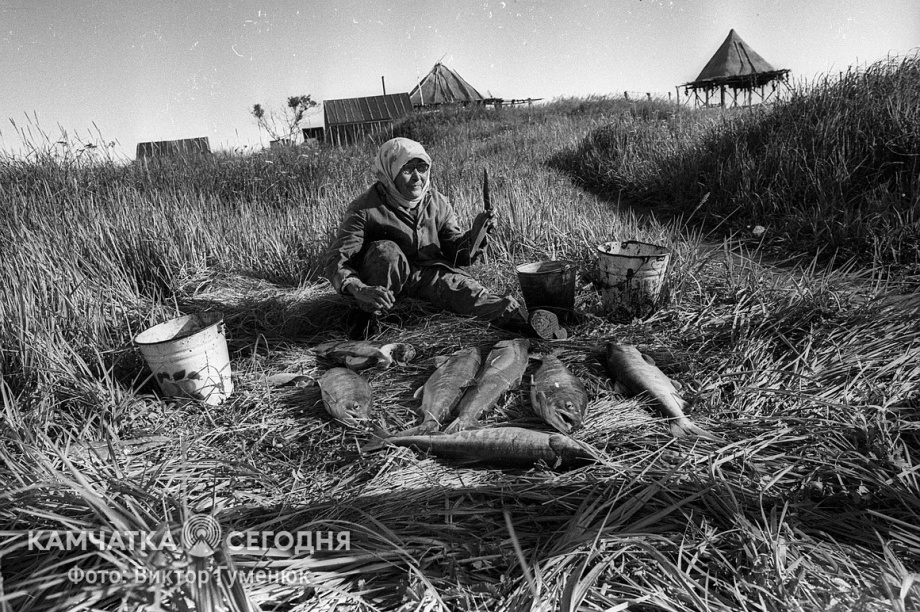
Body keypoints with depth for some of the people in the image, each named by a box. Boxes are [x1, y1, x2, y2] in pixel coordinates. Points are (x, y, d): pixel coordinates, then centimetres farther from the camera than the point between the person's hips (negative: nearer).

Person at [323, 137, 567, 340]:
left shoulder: (437, 204, -5)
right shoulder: (366, 209, -17)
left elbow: (456, 256, -4)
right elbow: (336, 258, -23)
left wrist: (473, 237, -27)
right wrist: (359, 290, -43)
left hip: (427, 272, 2)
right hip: (380, 279, -2)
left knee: (460, 285, -27)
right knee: (386, 251, -33)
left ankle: (516, 316, -45)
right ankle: (366, 314, -19)